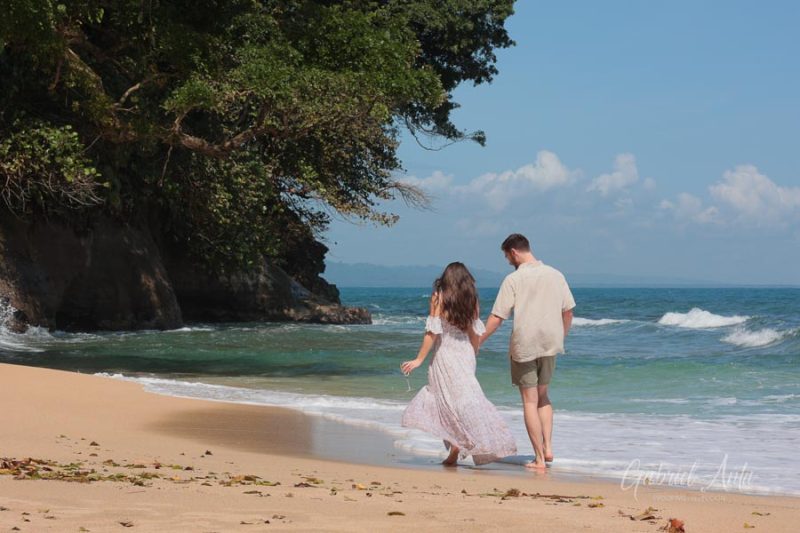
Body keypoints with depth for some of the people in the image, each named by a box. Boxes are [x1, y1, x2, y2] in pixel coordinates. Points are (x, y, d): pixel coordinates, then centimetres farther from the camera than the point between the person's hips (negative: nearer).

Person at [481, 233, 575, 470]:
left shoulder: (513, 279, -9)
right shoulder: (555, 275, 4)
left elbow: (496, 318, -11)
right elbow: (568, 311, 7)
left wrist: (476, 343, -1)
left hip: (524, 346, -4)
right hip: (549, 344, 4)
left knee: (530, 401, 3)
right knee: (542, 396, 21)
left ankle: (539, 458, 2)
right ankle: (547, 447, 9)